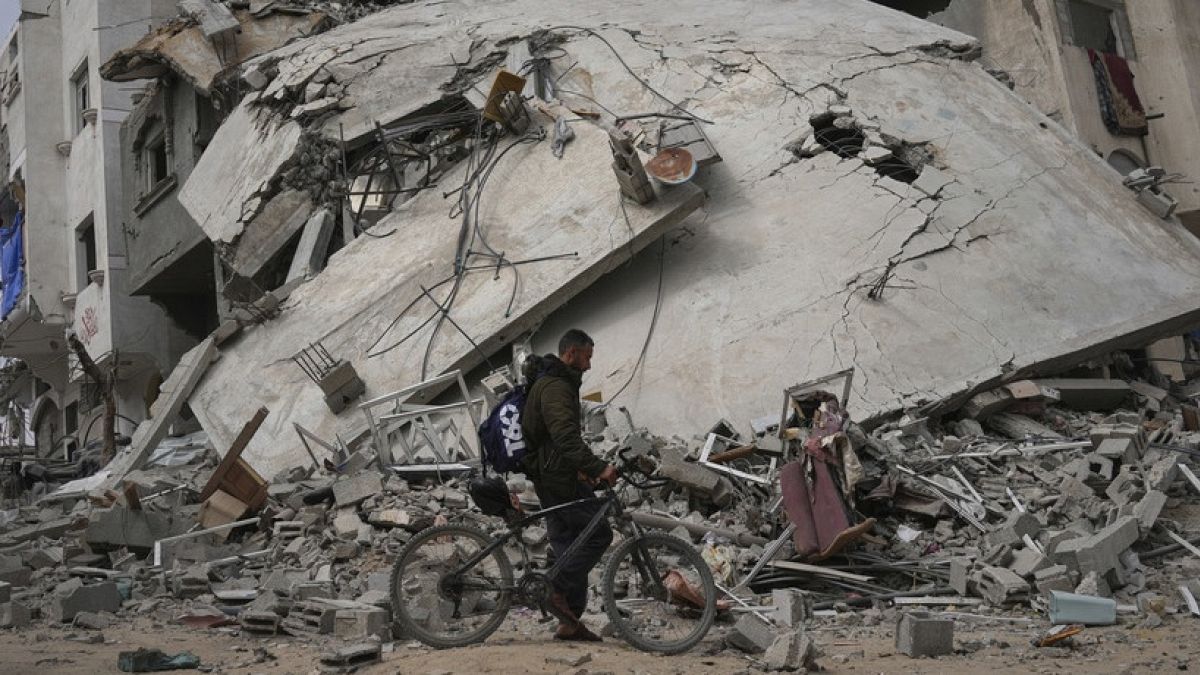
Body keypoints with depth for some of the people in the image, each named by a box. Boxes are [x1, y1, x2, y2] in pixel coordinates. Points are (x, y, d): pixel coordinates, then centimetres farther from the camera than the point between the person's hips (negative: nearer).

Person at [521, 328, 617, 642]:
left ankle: (569, 622, 12)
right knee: (599, 533, -8)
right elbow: (566, 436, -30)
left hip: (551, 477, 11)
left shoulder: (555, 383, 20)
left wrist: (581, 469, 25)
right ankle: (561, 592, -8)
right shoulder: (556, 386, -16)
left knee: (568, 545, 10)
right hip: (558, 478, -11)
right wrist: (598, 467, -36)